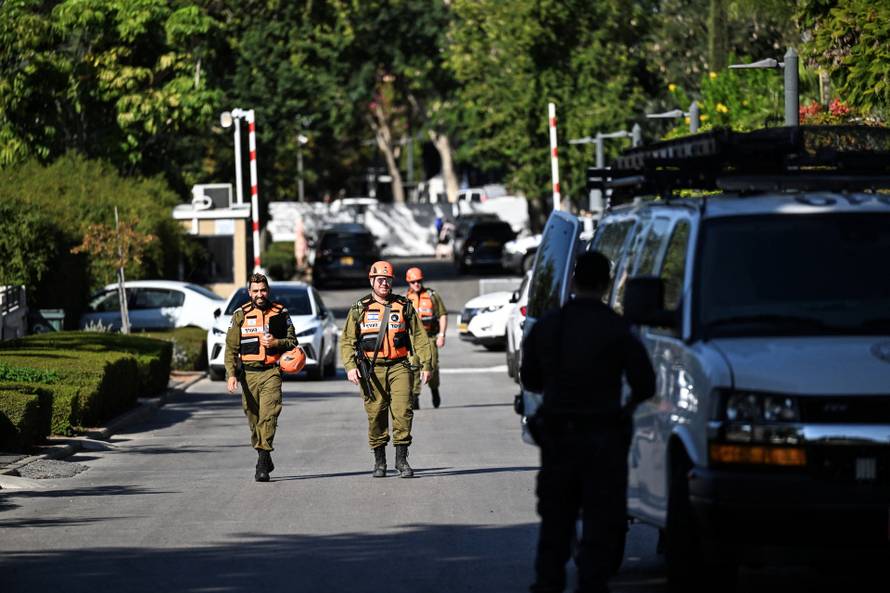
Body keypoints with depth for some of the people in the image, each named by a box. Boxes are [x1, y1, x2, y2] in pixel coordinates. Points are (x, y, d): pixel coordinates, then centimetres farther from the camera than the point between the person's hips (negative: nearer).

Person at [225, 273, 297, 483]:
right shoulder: (240, 315, 6)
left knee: (268, 415, -16)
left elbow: (292, 341, 12)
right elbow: (231, 348, 4)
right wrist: (231, 374, -8)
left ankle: (262, 465, -20)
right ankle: (264, 458, 24)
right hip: (248, 373, 2)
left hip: (271, 372, -2)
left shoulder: (280, 313, 7)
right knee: (253, 418, 7)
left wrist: (276, 343, -9)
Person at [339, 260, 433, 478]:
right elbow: (347, 340, 6)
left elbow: (419, 337, 10)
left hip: (399, 366, 0)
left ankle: (401, 458, -5)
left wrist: (426, 364, 3)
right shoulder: (360, 309, 7)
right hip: (372, 369, 0)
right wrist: (350, 366, -7)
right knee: (376, 415, 0)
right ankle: (379, 461, 12)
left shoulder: (404, 306, 9)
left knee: (403, 411, -11)